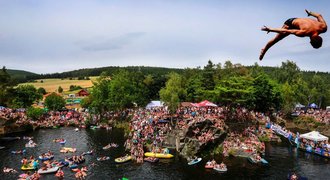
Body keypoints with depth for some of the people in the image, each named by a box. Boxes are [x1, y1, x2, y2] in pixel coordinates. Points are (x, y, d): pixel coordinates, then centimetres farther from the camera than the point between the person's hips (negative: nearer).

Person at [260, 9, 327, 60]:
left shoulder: (323, 28, -28)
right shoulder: (304, 32, -43)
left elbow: (319, 15, -8)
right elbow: (285, 31, -37)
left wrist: (310, 13, 12)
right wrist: (270, 29, -29)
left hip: (299, 20, 4)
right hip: (291, 23, -4)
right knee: (276, 39, 7)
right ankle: (264, 50, 26)